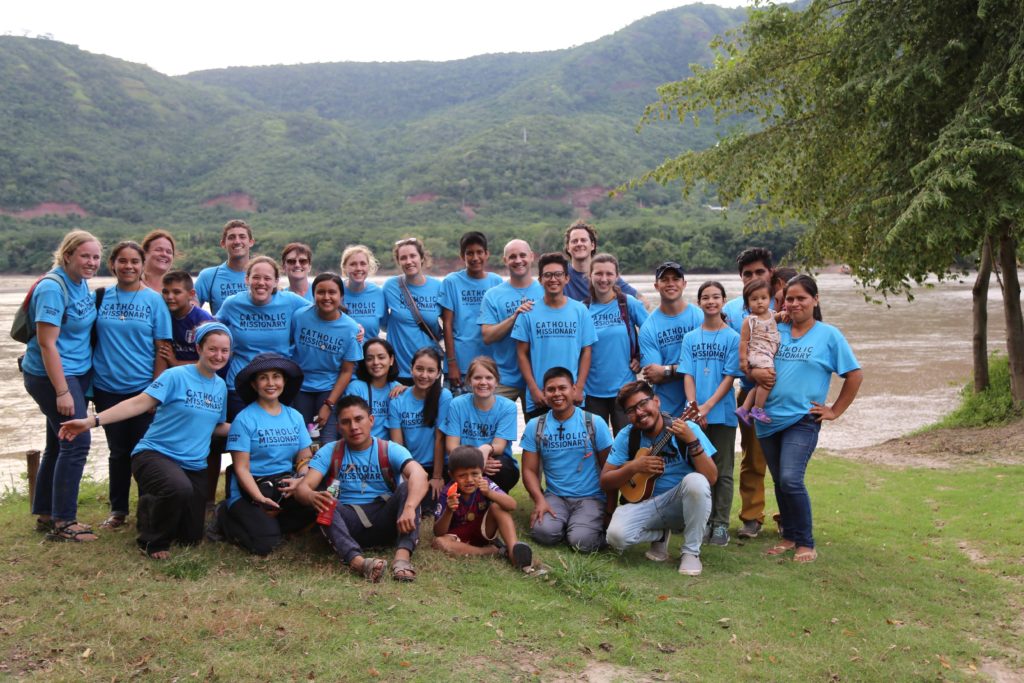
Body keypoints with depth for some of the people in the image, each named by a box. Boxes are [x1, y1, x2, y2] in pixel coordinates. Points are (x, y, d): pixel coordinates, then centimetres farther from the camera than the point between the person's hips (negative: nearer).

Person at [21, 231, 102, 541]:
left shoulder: (81, 283, 7)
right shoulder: (53, 287, -18)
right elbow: (46, 343, -21)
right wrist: (62, 391, -22)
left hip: (78, 374, 9)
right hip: (52, 376, -9)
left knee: (60, 445, 14)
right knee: (77, 443, -8)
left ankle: (45, 515, 25)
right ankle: (62, 522, 0)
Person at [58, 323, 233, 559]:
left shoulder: (221, 386, 9)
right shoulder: (176, 376, -11)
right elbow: (139, 403, -17)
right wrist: (92, 421, -26)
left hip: (194, 466, 7)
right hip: (155, 454, -7)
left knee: (191, 537, 9)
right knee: (179, 488, -41)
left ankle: (152, 504, 39)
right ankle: (152, 542, -11)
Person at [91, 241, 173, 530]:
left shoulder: (154, 300, -1)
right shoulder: (100, 297, 4)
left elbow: (162, 349, -3)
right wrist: (87, 384, 0)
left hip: (143, 388, -2)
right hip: (108, 389, 2)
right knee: (117, 451, 12)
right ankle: (118, 510, 24)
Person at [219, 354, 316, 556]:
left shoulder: (295, 417, 10)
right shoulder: (244, 419, -5)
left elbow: (305, 458, 8)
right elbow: (241, 468, -9)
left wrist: (301, 480, -14)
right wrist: (260, 499, -22)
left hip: (286, 486, 4)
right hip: (251, 489, -4)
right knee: (266, 544, -24)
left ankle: (269, 524, -4)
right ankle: (228, 518, 6)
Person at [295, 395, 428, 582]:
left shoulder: (390, 450, -1)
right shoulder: (329, 452, 5)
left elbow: (419, 474, -21)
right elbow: (302, 488, -8)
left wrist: (409, 508, -42)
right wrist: (312, 497, -35)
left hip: (384, 522, 0)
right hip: (346, 522, 1)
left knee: (408, 487, -24)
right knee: (322, 501, -28)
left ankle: (402, 556, -45)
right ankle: (357, 561, -51)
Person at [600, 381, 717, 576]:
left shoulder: (687, 428, -12)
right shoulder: (627, 436, -4)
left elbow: (711, 479, -19)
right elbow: (605, 482, -1)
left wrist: (692, 441, -32)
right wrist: (633, 467, -18)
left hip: (682, 504, -2)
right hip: (644, 502, 2)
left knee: (696, 481, -35)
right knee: (616, 535, -27)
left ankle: (691, 552, -14)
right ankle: (660, 533, 8)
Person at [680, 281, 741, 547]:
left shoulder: (733, 338, -1)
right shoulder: (690, 338, 8)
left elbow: (729, 377, -6)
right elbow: (688, 375, 2)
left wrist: (707, 407, -15)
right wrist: (693, 407, -12)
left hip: (722, 413, -3)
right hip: (696, 414, 3)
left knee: (722, 471, 3)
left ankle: (721, 524, 10)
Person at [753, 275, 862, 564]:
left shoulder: (829, 335, 0)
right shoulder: (775, 331, 9)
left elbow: (855, 375, 2)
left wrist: (835, 411, -1)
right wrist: (755, 371, -7)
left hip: (802, 419, -4)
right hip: (769, 418, 5)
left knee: (791, 480, -18)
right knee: (779, 482, 11)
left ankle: (806, 543, -3)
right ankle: (789, 536, 27)